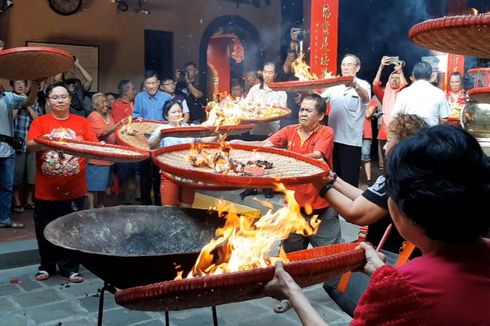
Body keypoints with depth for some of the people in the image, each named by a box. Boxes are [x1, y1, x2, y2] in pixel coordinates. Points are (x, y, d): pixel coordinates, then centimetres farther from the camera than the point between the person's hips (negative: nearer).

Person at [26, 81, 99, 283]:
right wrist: (42, 143, -32)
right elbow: (29, 146, -12)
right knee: (45, 232, 12)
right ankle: (46, 266, 31)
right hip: (46, 190, 0)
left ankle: (69, 268, 21)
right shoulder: (40, 122, 1)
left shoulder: (82, 122, 5)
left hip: (74, 189, 0)